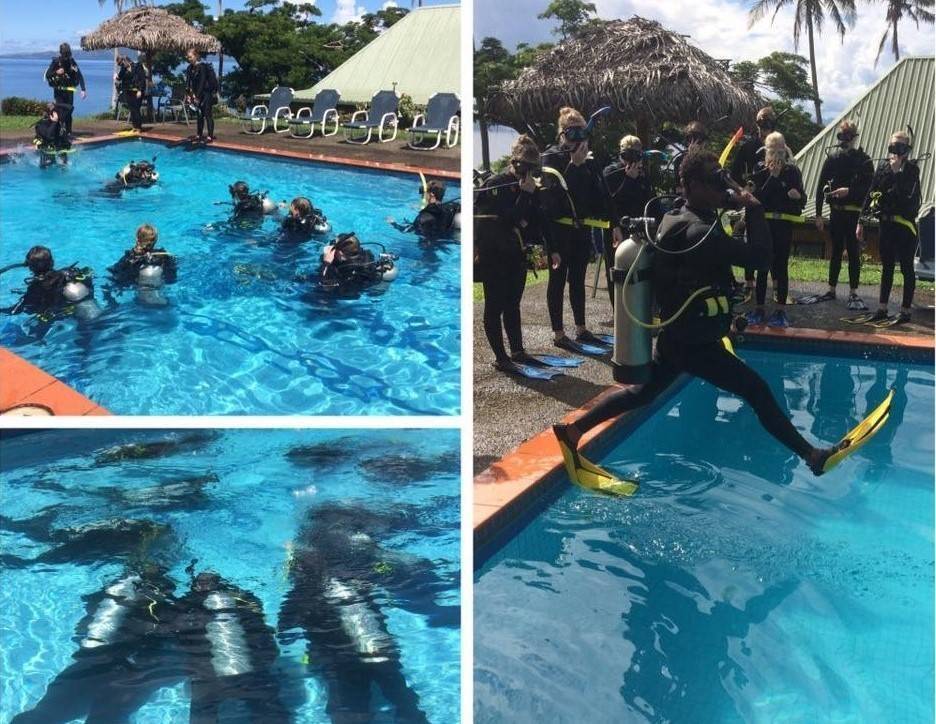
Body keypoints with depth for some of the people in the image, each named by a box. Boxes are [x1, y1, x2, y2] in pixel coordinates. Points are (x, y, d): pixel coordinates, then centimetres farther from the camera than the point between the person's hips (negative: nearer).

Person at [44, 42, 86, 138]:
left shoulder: (72, 62, -2)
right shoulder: (55, 61, -6)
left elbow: (79, 76, -7)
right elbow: (47, 75, -7)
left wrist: (83, 90, -17)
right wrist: (56, 72, -26)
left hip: (69, 90, 2)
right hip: (58, 90, -2)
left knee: (69, 111, 0)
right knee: (60, 111, -10)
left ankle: (68, 132, 7)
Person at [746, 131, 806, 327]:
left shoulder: (792, 172, 1)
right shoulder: (760, 171, 5)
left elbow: (802, 201, 1)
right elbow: (758, 196, -9)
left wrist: (797, 195, -21)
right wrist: (772, 177, -12)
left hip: (784, 225, -1)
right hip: (764, 222, 1)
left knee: (781, 266, 2)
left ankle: (780, 310, 8)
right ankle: (758, 309, 12)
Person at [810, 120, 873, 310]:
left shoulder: (864, 161, -2)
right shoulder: (832, 159, 5)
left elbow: (868, 188, -7)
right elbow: (820, 187, 4)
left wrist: (849, 191, -20)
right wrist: (818, 214, 0)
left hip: (855, 214, -3)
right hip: (836, 212, 3)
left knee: (854, 253, 2)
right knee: (836, 252, 10)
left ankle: (853, 292, 7)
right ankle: (831, 290, 16)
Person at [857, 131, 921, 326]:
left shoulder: (911, 169, -8)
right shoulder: (883, 168, 7)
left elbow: (906, 194, -23)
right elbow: (871, 194, 9)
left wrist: (897, 170, -23)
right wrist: (861, 221, 7)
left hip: (905, 225, -6)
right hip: (887, 224, 6)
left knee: (906, 268, 2)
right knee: (887, 267, 12)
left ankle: (905, 311, 8)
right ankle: (882, 310, 18)